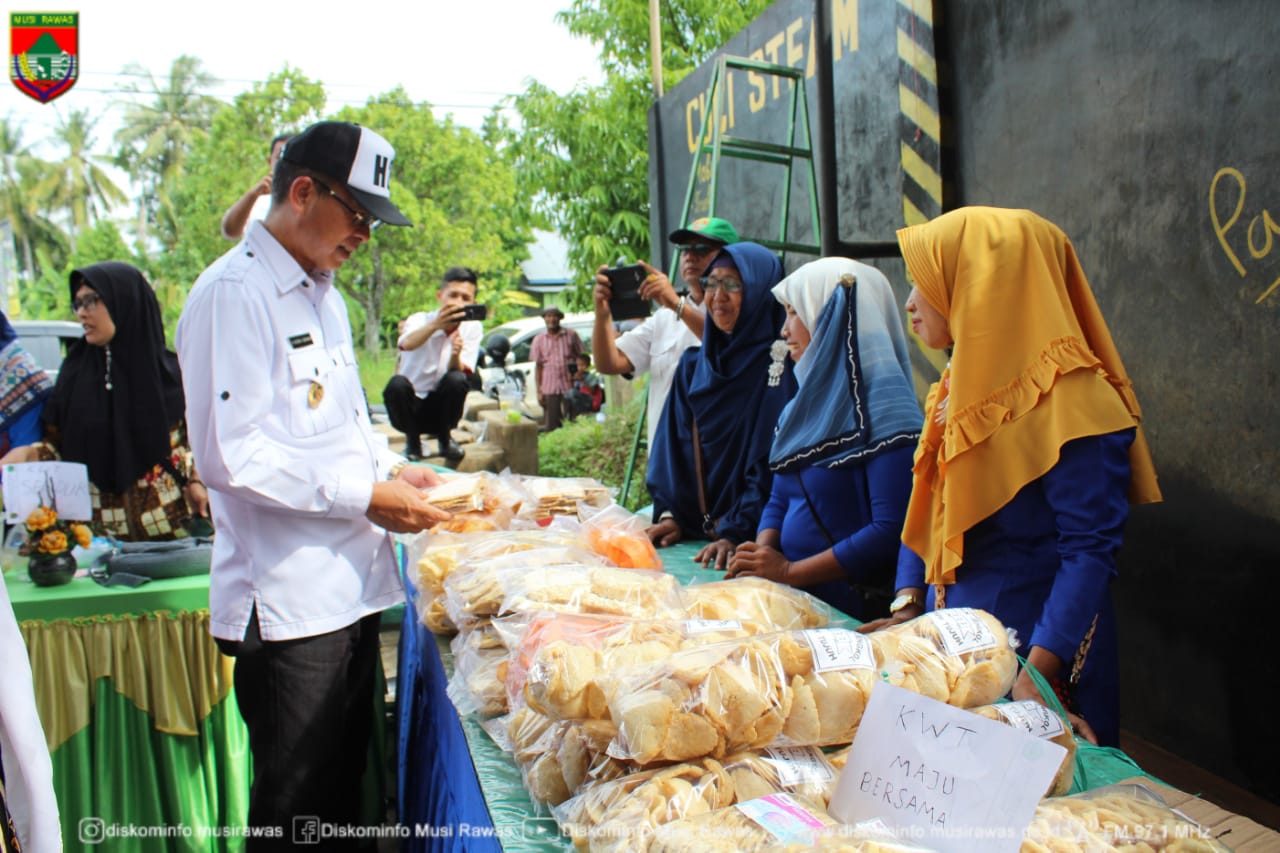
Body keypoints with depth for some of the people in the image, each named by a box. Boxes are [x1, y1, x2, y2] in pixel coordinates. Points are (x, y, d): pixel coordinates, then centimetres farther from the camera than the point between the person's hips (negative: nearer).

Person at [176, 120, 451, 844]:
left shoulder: (324, 294, 16)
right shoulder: (234, 294, -15)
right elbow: (230, 453, -22)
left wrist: (392, 468, 9)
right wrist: (365, 495, -18)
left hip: (351, 582, 9)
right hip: (286, 601, -9)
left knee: (345, 783, 20)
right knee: (296, 805, 4)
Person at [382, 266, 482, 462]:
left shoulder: (473, 328, -3)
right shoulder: (420, 320, -9)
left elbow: (462, 372, -14)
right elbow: (407, 344, -34)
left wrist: (455, 355, -37)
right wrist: (436, 324, -54)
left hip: (441, 409, 1)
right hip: (411, 408, -1)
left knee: (457, 379, -28)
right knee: (397, 383, -32)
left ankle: (444, 438, -3)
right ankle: (412, 440, -6)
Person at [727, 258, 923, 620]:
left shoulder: (883, 401, -10)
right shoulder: (805, 402, 14)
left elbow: (892, 532, -17)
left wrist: (791, 571, -14)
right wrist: (762, 554, -2)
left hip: (851, 609, -7)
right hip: (791, 597, 7)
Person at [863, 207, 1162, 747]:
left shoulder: (1068, 401, -18)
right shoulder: (957, 389, 7)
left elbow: (1090, 550, -22)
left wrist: (1035, 676, -29)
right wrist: (908, 608, 1)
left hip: (1029, 647, -7)